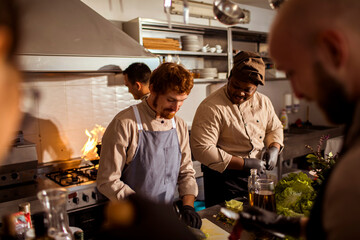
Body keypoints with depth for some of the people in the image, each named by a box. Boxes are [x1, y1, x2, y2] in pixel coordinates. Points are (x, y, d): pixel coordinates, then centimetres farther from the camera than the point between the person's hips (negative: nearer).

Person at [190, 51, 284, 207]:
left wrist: (274, 148, -4)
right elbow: (202, 149, -25)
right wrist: (245, 164, -23)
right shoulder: (211, 107, -20)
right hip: (224, 179, -6)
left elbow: (275, 128, 19)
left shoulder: (263, 102, 3)